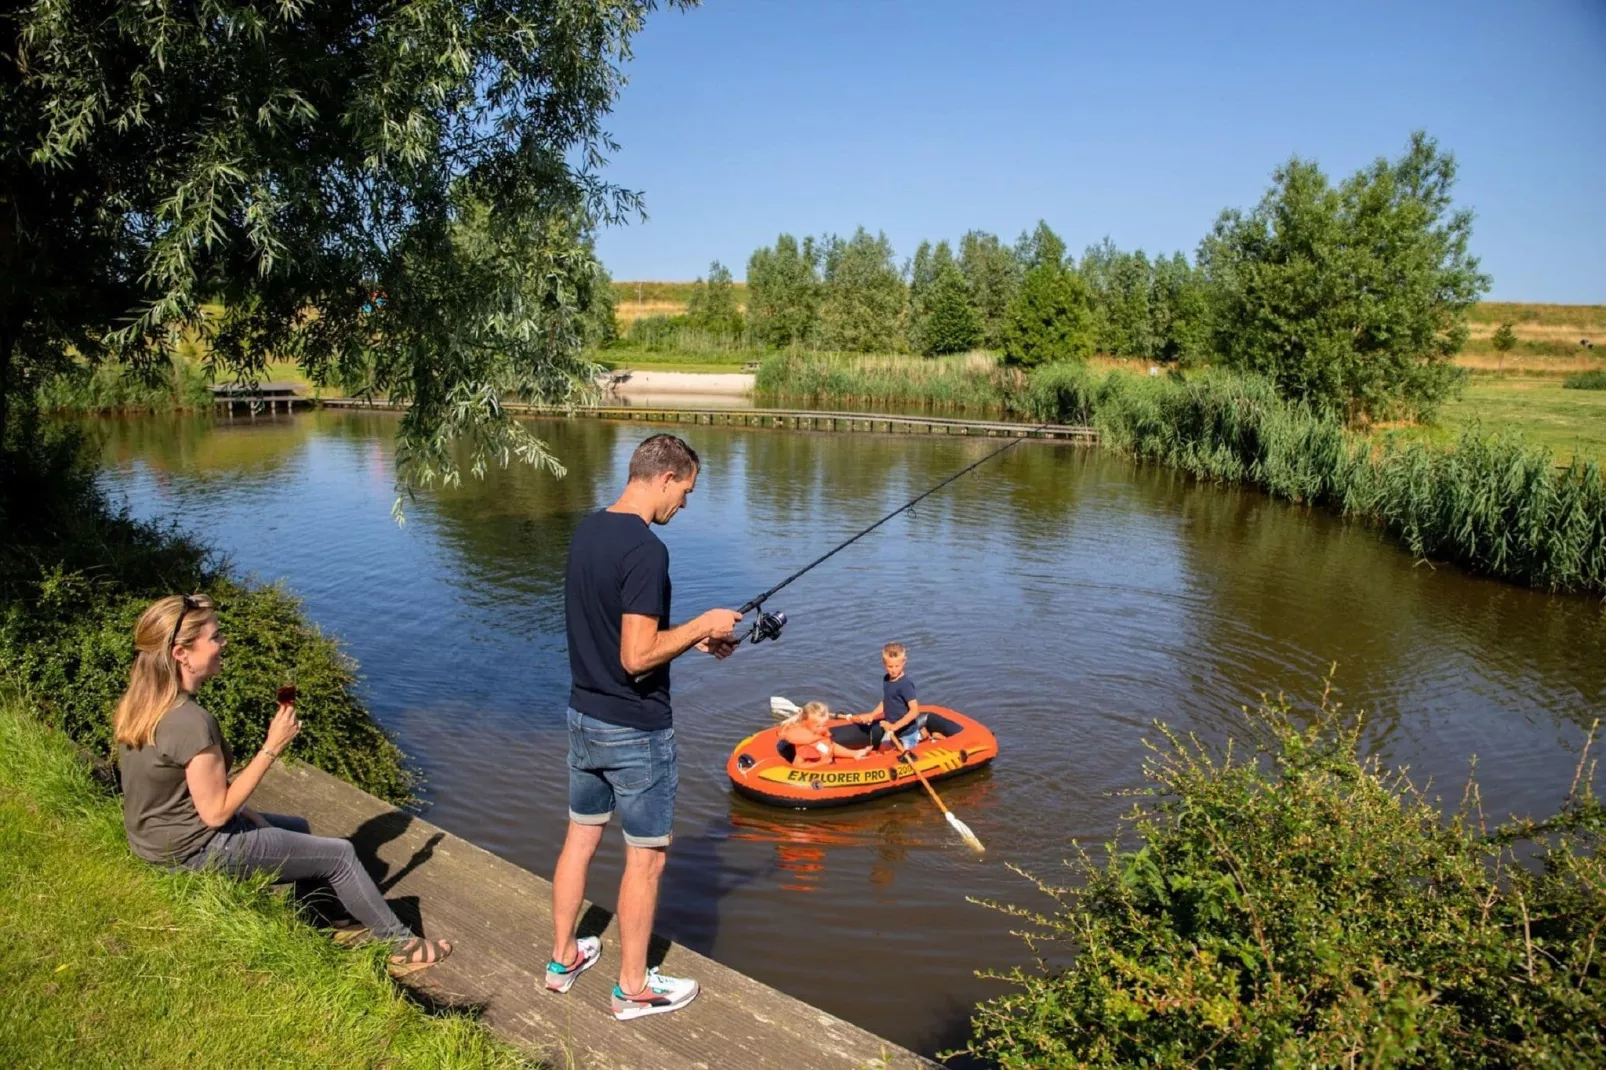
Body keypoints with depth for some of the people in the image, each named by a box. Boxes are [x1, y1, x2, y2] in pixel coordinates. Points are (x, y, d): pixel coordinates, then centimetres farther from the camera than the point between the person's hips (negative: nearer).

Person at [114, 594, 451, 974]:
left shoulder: (139, 702, -3)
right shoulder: (191, 722, -32)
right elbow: (216, 812, -25)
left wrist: (247, 812, 6)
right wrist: (272, 747, -23)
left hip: (157, 837, 9)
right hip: (196, 851, -9)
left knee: (297, 828, 28)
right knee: (340, 855, 3)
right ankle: (402, 948, 18)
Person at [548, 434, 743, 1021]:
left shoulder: (586, 532, 4)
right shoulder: (645, 550, -24)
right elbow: (638, 656, -27)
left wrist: (691, 638, 10)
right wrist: (703, 625, -13)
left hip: (584, 715, 8)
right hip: (636, 730, -8)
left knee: (581, 838, 21)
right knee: (645, 858, 9)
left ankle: (563, 958, 37)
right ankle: (633, 987, 24)